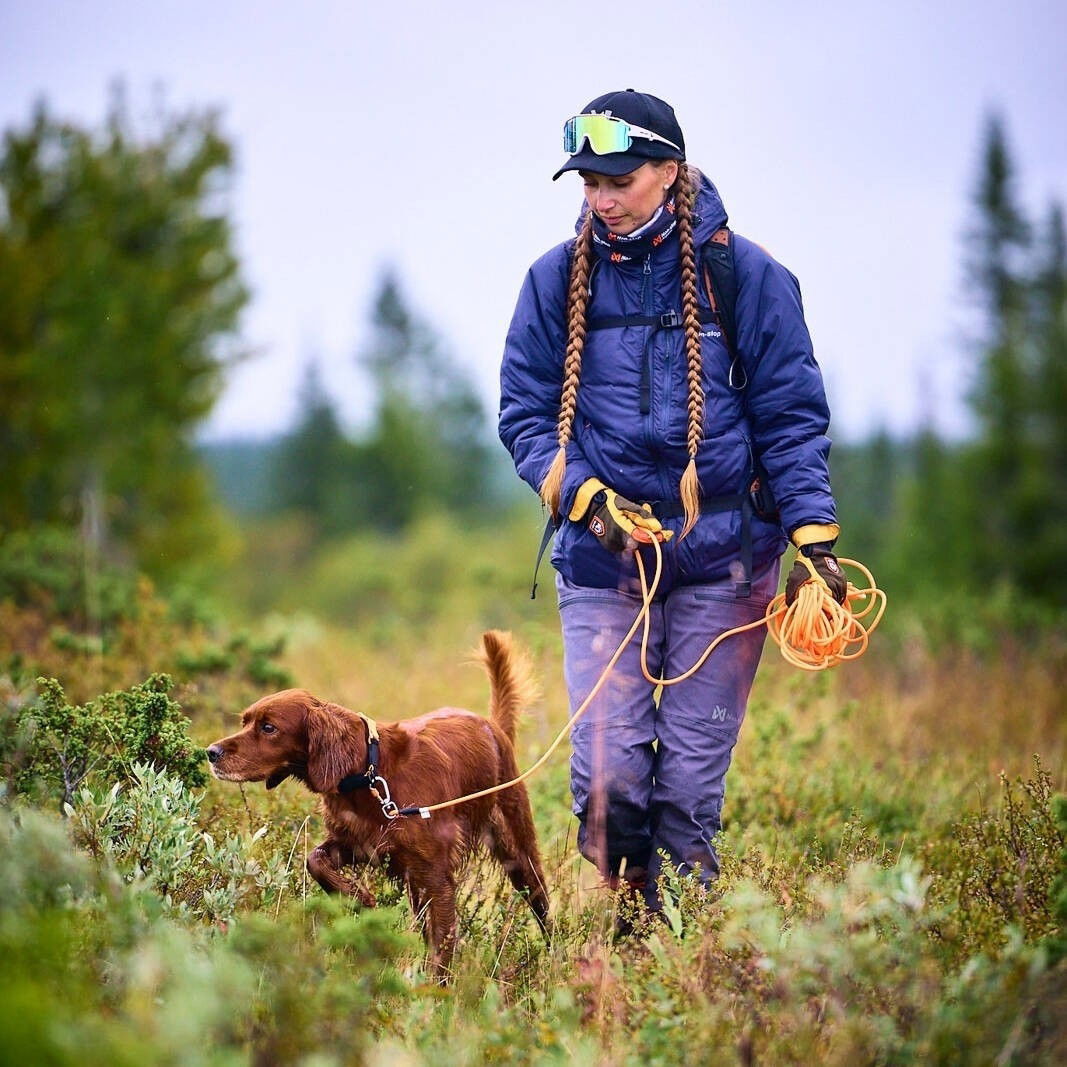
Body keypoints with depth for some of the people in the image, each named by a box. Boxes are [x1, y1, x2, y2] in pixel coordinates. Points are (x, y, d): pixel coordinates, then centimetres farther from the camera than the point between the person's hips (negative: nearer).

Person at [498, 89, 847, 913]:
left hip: (723, 558, -1)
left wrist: (815, 540, -8)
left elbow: (791, 416, 1)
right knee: (607, 775, -6)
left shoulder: (746, 274, -1)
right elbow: (524, 412, 7)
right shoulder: (557, 280, 3)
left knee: (692, 777, 2)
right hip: (600, 560, 1)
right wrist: (585, 497, -10)